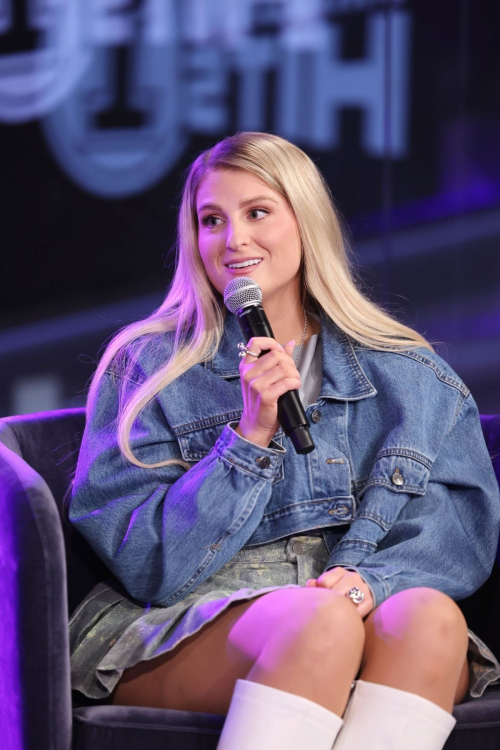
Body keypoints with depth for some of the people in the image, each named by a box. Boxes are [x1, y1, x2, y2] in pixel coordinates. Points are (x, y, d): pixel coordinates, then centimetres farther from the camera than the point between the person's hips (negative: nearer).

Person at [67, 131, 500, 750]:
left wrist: (373, 579, -17)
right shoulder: (146, 368, 8)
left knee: (430, 616, -33)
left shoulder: (412, 378, 15)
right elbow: (146, 565, -1)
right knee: (321, 621, -36)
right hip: (185, 627, -2)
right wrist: (251, 436, -11)